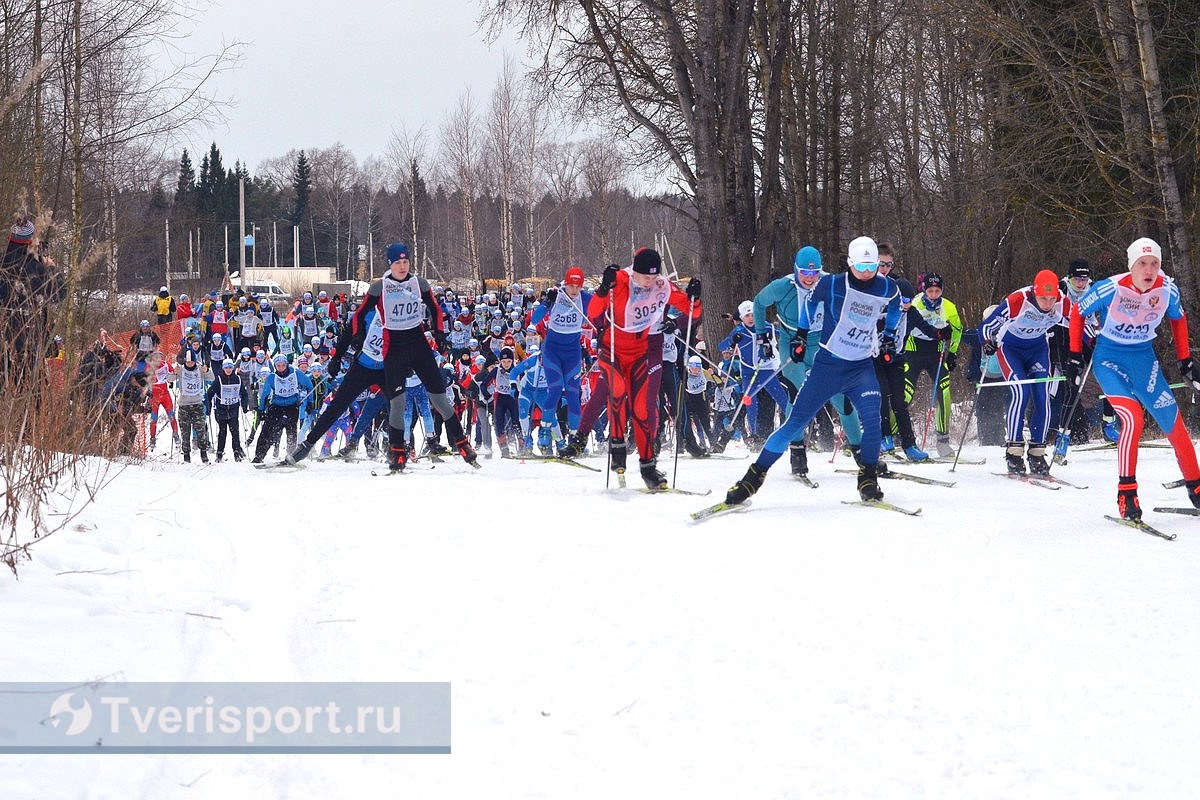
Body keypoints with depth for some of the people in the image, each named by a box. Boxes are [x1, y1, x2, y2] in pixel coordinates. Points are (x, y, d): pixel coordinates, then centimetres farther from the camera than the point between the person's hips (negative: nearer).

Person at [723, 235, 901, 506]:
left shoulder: (887, 288, -3)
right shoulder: (832, 284, -10)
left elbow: (894, 307, 22)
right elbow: (811, 302, 12)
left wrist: (888, 336, 21)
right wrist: (802, 334, 16)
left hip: (861, 367, 1)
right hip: (827, 363, -1)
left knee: (872, 417, -24)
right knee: (795, 422, -3)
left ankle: (868, 481, -9)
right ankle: (754, 477, 5)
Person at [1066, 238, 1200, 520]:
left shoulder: (1167, 289, -13)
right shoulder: (1111, 289, -24)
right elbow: (1078, 312, -6)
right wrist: (1075, 356, -4)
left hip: (1144, 359, 4)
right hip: (1110, 359, -4)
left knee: (1174, 424, 0)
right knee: (1133, 420, -25)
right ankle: (1126, 494, -14)